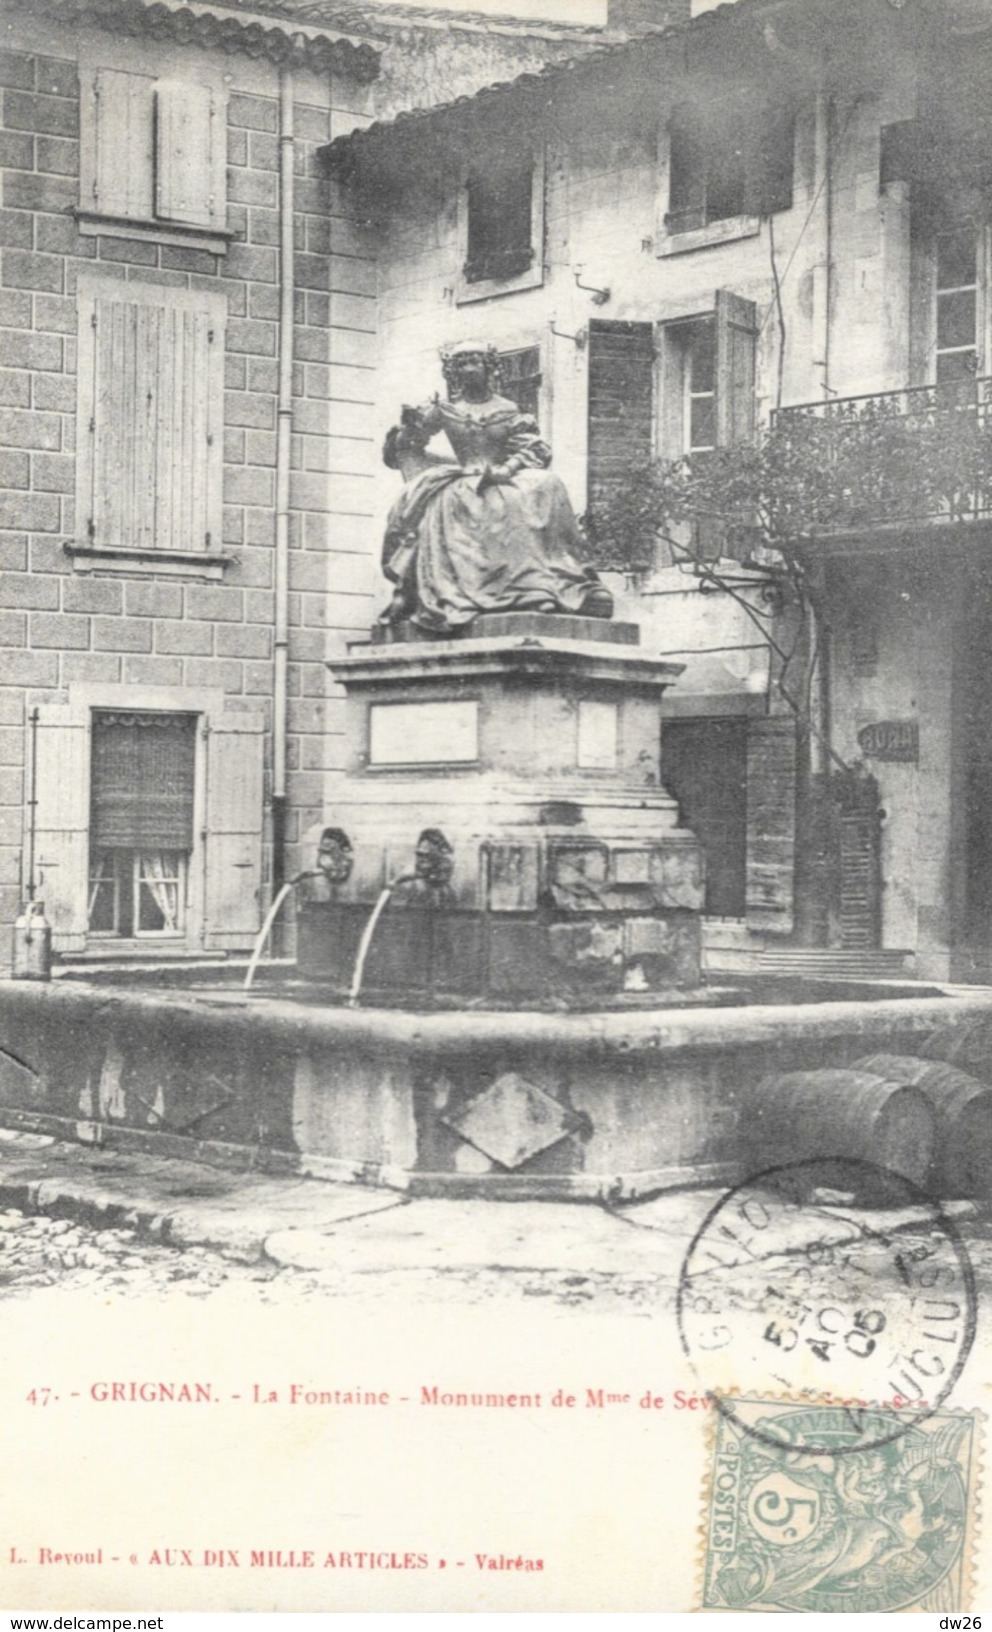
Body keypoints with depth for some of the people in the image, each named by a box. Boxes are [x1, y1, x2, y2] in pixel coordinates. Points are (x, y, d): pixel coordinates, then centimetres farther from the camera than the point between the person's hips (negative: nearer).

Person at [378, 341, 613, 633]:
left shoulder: (506, 410, 11)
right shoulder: (444, 411, 12)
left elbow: (535, 450, 3)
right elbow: (402, 448, 16)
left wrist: (505, 470, -13)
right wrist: (409, 426, -4)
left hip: (504, 481, 0)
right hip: (462, 483, 0)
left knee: (544, 487, -27)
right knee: (439, 502, -32)